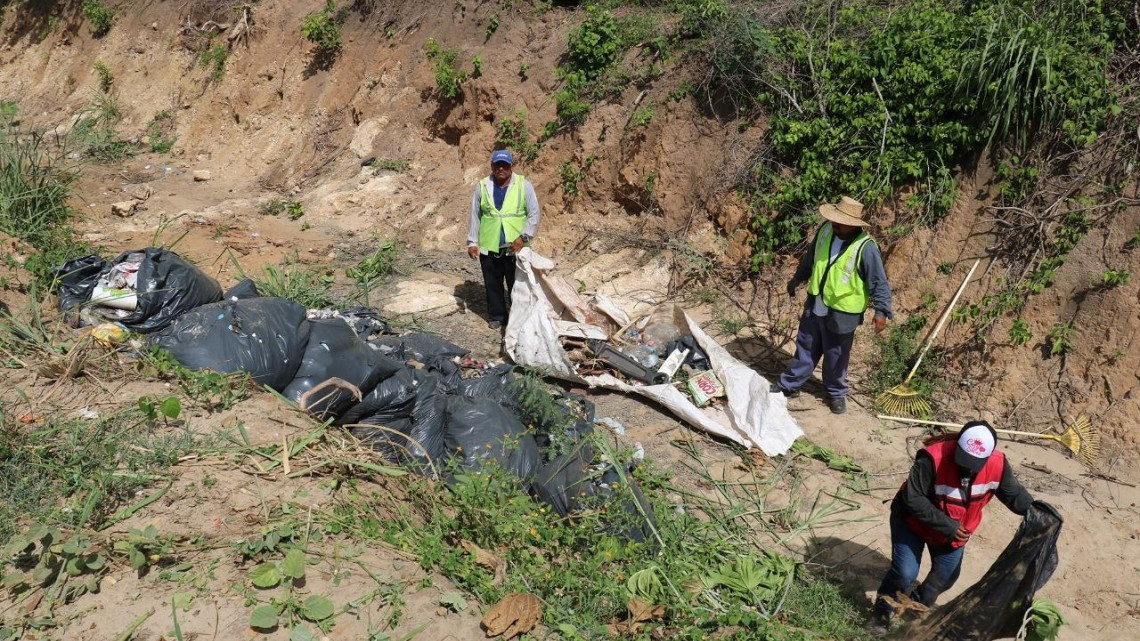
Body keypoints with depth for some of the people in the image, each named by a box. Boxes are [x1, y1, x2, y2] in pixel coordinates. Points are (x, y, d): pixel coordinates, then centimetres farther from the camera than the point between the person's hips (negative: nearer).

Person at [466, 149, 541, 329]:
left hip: (515, 247, -2)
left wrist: (523, 236, -15)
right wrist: (472, 242, 4)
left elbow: (534, 214, -4)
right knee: (493, 284, 12)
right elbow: (475, 216, 7)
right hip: (489, 247, 2)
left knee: (517, 285, 5)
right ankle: (496, 316, 26)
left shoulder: (524, 185, -4)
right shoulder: (482, 186, 2)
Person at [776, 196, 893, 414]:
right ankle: (789, 384, 35)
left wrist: (881, 311, -28)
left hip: (841, 313, -5)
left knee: (836, 357, 12)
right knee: (805, 347, 20)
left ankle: (836, 393, 35)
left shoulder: (866, 248, -25)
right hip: (814, 306, 5)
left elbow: (879, 283, -20)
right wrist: (797, 278, 24)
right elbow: (810, 257, 12)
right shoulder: (826, 230, -7)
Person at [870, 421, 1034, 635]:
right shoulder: (933, 459, -38)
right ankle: (882, 609, 13)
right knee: (905, 572, -13)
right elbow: (912, 498, -34)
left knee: (946, 576, 15)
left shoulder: (997, 465, -23)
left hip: (955, 531, 5)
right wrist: (946, 526, -34)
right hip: (914, 521, -5)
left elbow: (1015, 495, -7)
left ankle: (918, 605, 43)